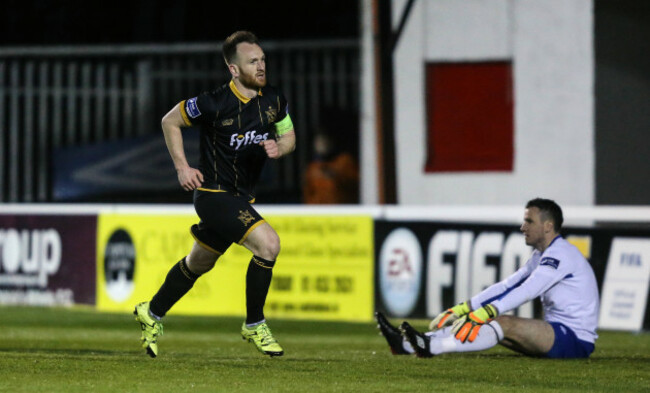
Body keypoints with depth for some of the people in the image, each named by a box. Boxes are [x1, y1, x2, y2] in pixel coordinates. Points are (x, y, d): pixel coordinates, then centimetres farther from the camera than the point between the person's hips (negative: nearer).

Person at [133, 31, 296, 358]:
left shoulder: (274, 100, -2)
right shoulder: (215, 103, -18)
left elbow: (289, 136, 14)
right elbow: (170, 121, -4)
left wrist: (278, 148, -9)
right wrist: (182, 167, -8)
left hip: (243, 197, 7)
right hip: (213, 193, -7)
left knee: (199, 263, 22)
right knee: (268, 242, -23)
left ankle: (152, 314, 44)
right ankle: (254, 325, -9)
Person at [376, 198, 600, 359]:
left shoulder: (560, 255, -15)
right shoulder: (541, 256, 18)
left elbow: (525, 292, -26)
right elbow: (507, 287, 15)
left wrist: (480, 315, -33)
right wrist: (460, 310, 5)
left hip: (577, 341, -9)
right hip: (557, 333, 9)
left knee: (506, 324, -29)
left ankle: (430, 347, -44)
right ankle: (407, 344, -14)